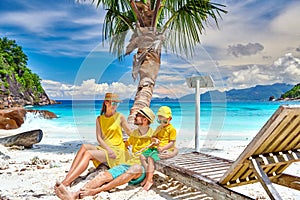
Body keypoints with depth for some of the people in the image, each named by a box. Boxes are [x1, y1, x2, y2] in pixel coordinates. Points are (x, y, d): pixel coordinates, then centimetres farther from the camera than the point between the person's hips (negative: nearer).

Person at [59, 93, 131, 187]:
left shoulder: (120, 117, 0)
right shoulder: (99, 119, 9)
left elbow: (132, 134, 4)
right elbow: (99, 138, 0)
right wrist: (108, 149, -16)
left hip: (117, 151, -4)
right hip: (104, 148, 4)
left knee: (88, 153, -25)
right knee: (84, 146, -21)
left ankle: (66, 182, -32)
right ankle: (68, 176, -27)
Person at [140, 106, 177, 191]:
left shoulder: (172, 129, -5)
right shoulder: (159, 128, 19)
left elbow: (172, 143, -10)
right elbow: (154, 137, 20)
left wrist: (162, 148, -20)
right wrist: (155, 140, -5)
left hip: (164, 149, -9)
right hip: (154, 148, 9)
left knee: (150, 158, -29)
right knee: (142, 156, -7)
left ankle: (149, 179, -26)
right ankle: (148, 175, -8)